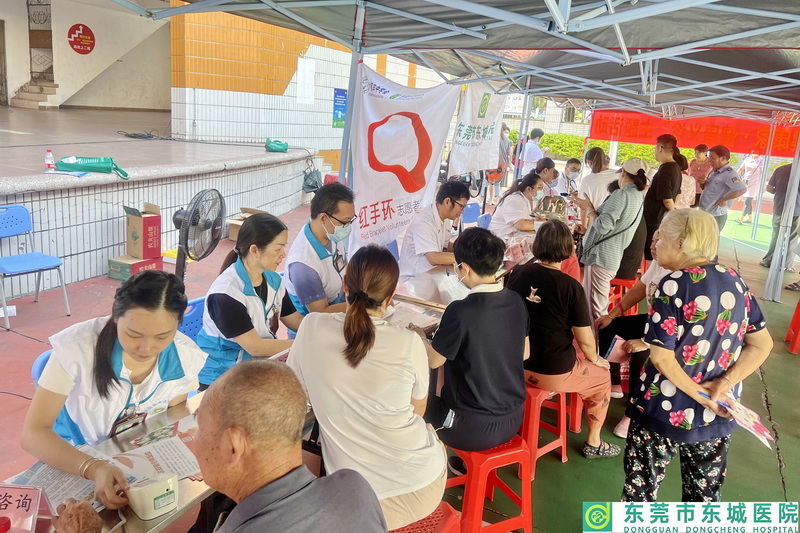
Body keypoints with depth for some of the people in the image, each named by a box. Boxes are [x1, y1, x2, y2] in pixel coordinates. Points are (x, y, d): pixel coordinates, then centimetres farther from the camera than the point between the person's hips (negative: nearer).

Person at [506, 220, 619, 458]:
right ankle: (593, 443, 36)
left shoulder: (517, 273, -9)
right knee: (602, 376, 24)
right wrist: (595, 359, 9)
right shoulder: (570, 287, -21)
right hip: (554, 372, -5)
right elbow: (585, 340, -14)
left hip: (517, 363, 5)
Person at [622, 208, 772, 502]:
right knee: (705, 491, 21)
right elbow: (762, 344, 3)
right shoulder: (736, 282, 0)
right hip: (718, 413, 6)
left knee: (642, 484, 13)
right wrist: (723, 385, -8)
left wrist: (699, 395, -11)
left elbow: (662, 358, -22)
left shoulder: (674, 284, -19)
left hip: (666, 410, -6)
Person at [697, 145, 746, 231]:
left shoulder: (729, 173, -19)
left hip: (716, 216, -9)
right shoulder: (714, 172, 10)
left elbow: (742, 189, -33)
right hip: (704, 214, 9)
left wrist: (724, 200, -23)